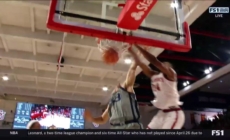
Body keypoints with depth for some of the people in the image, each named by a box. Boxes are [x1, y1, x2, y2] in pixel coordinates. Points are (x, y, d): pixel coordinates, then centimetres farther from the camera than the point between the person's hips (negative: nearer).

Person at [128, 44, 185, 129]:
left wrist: (138, 46, -22)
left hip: (174, 113, -8)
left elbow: (154, 61, -24)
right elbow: (139, 63, 9)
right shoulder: (154, 76, 10)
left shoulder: (170, 74, -10)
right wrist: (131, 50, 2)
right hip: (162, 113, 9)